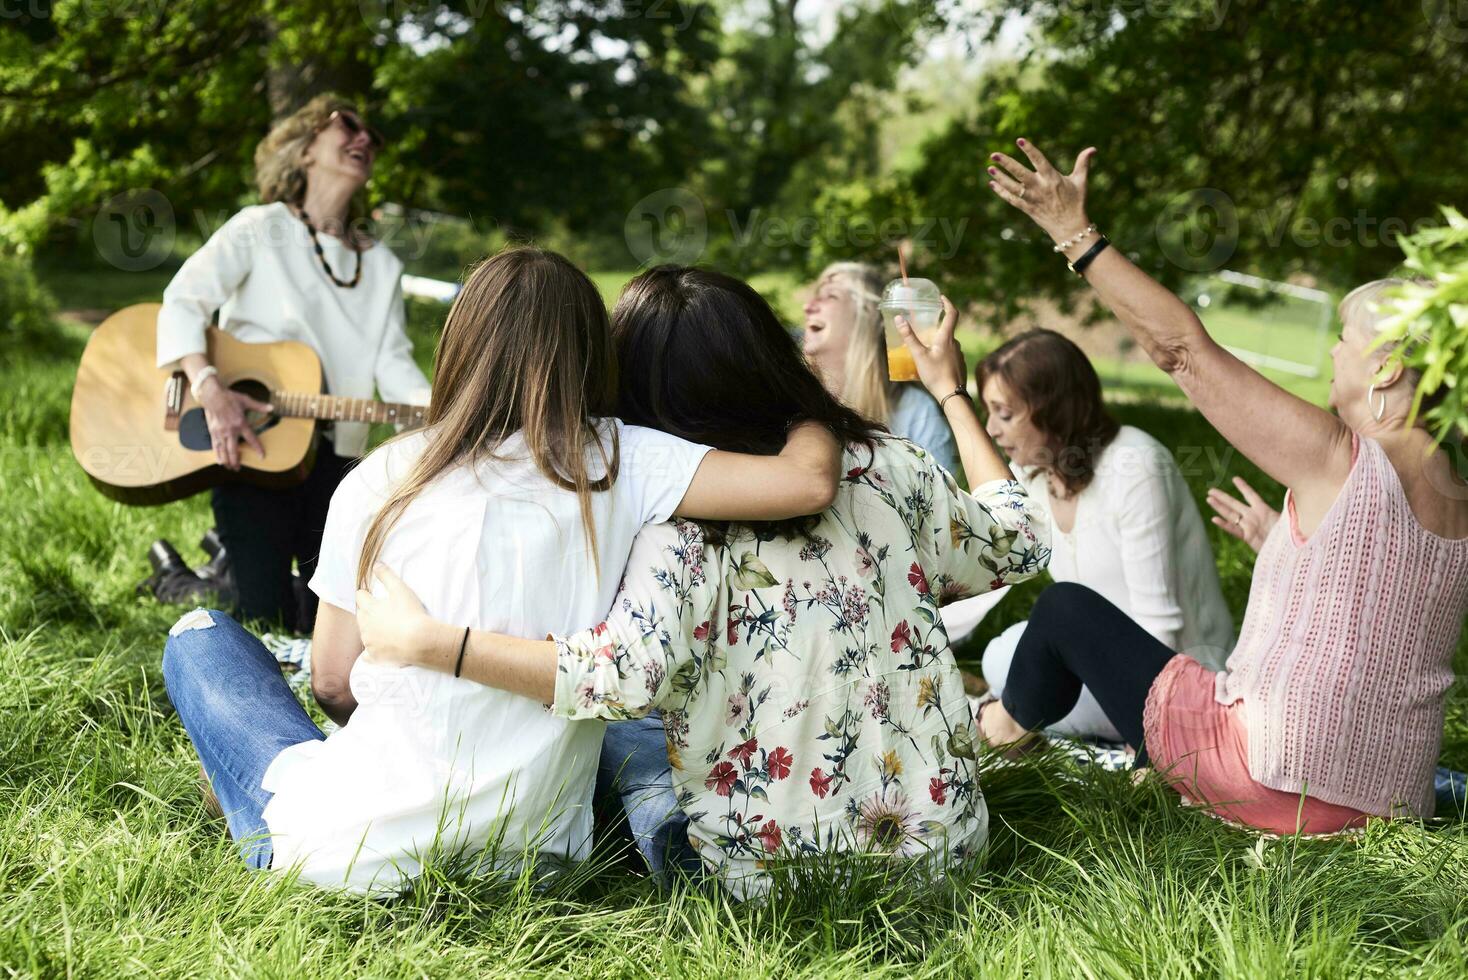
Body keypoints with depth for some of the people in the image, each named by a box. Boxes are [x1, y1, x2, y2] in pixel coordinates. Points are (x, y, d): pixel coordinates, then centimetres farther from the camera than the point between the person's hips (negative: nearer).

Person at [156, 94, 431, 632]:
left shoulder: (381, 264, 12)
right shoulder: (260, 229, -1)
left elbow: (393, 362, 2)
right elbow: (183, 300, -11)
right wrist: (210, 388, -27)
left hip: (332, 455, 5)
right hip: (250, 448, -5)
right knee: (268, 618, -10)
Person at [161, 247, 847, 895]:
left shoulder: (378, 481, -5)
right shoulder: (618, 464, -8)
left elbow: (334, 684, 3)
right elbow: (809, 480, -15)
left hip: (349, 851, -1)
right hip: (529, 856, 1)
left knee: (199, 634, 22)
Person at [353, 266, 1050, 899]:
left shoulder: (684, 516, -18)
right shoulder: (890, 467, -4)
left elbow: (628, 676, -34)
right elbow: (1017, 545, 12)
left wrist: (427, 642, -28)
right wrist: (951, 393, 22)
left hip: (772, 873, -4)